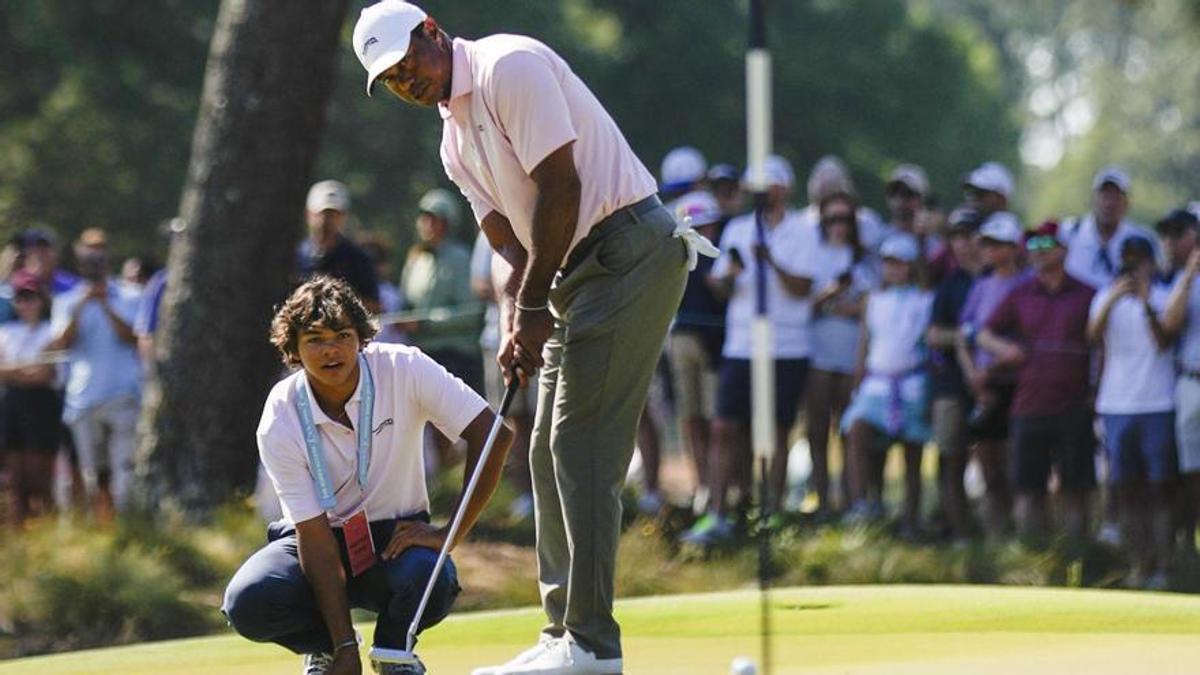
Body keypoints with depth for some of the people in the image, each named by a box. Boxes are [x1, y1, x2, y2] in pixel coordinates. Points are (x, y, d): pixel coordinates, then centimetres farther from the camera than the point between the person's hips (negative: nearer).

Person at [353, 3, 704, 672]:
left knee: (582, 446, -13)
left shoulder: (509, 66, -11)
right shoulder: (456, 141, 18)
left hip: (629, 249, -10)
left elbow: (559, 186, -17)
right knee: (550, 452, 10)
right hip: (578, 272, 10)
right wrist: (515, 326, -4)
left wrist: (533, 303, -12)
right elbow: (512, 245, 15)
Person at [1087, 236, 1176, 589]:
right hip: (1117, 405, 3)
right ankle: (1139, 563, 8)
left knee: (1160, 487, -4)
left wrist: (1147, 305, -25)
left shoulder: (1164, 299, 2)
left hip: (1157, 404, -3)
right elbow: (1093, 336, -10)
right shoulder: (1107, 298, 8)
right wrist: (1111, 301, -25)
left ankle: (1162, 564, -4)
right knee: (1127, 490, 4)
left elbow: (1163, 342, -12)